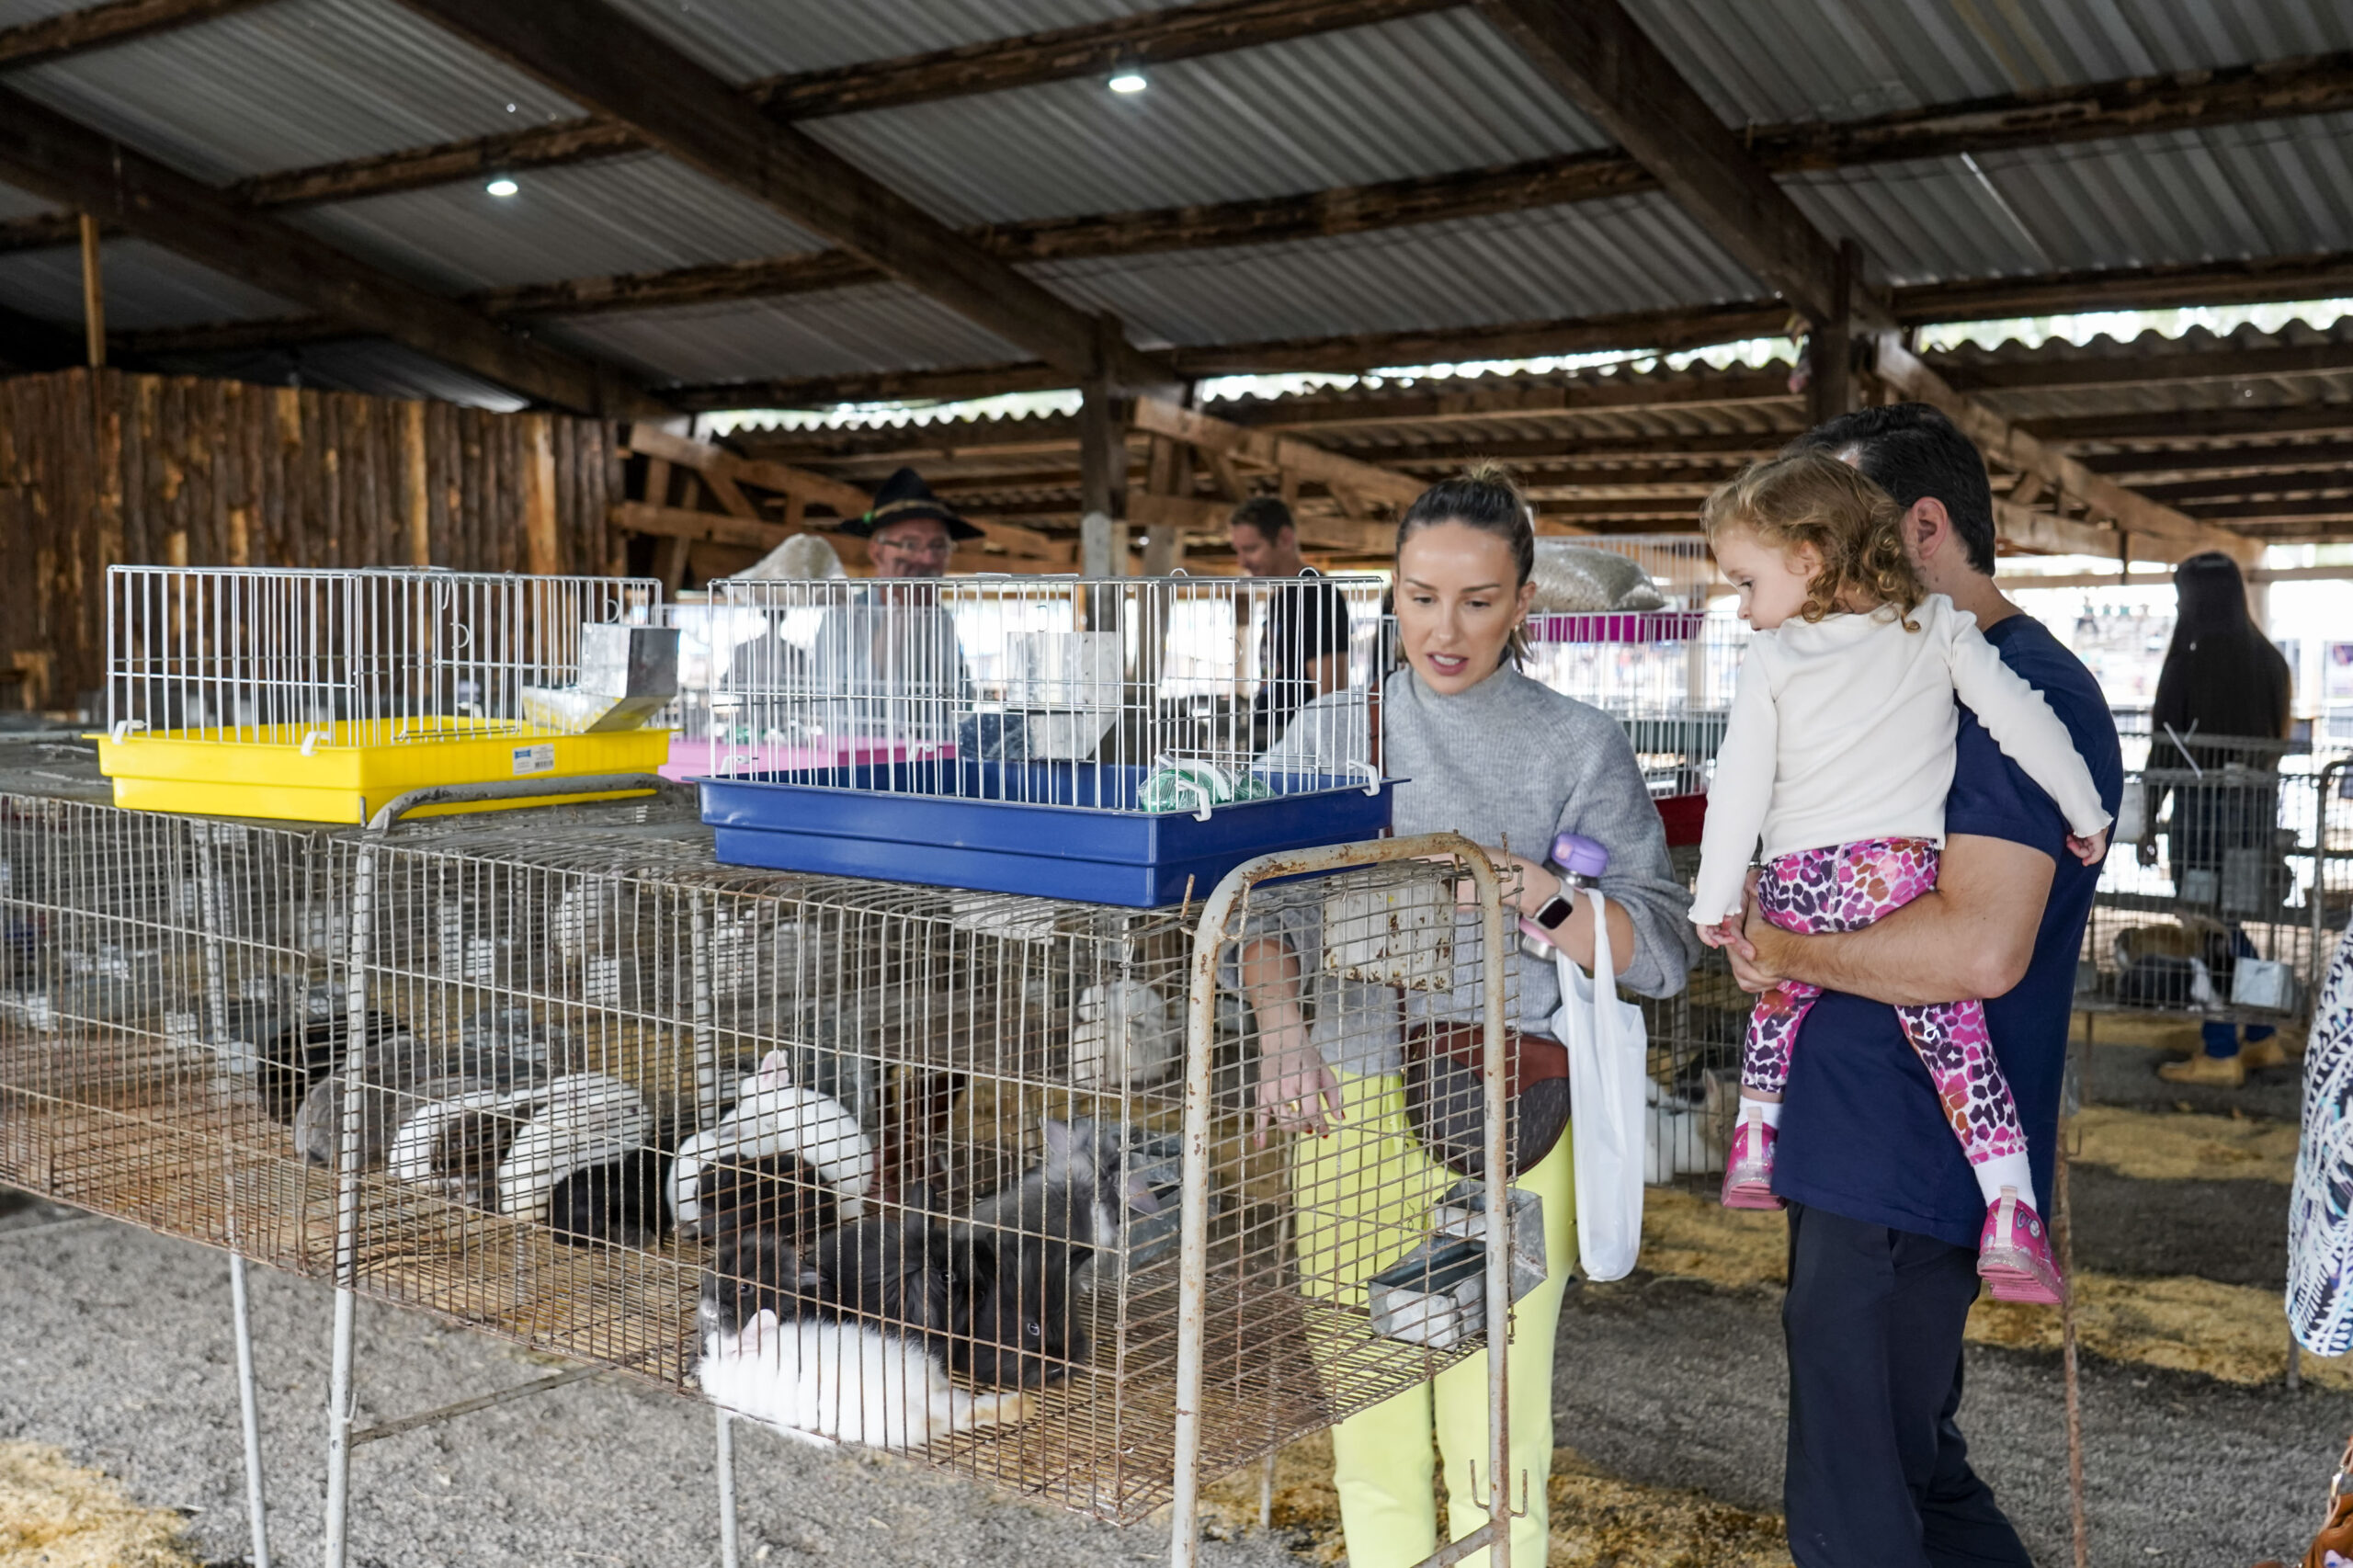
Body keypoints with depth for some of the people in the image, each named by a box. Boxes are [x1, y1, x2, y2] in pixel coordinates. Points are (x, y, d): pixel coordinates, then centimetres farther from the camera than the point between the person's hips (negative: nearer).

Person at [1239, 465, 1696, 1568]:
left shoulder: (1578, 747, 3)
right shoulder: (1331, 732, 8)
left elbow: (1662, 952, -2)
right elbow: (1259, 893, -5)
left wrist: (1533, 892, -20)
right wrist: (1280, 1025, -24)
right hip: (1346, 1109, 2)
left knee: (1494, 1431, 0)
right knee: (1369, 1424, 9)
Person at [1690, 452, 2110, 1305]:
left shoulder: (1771, 660, 2)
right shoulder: (1936, 626, 6)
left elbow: (1740, 789, 2)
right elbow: (2021, 716, 2)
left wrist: (1714, 902, 9)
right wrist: (2086, 813, 13)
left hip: (1793, 883, 1)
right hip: (1897, 872, -1)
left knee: (1782, 995, 27)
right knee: (1954, 1037, -2)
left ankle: (1751, 1144, 31)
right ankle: (2009, 1212, -11)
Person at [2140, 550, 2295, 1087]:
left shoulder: (2191, 656, -11)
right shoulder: (2267, 657, 8)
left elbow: (2165, 746, -10)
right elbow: (2277, 738, 11)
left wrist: (2148, 821, -5)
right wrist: (2258, 800, 18)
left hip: (2205, 804, -7)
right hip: (2258, 802, 7)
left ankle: (2219, 1055, 5)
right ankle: (2262, 1039, 23)